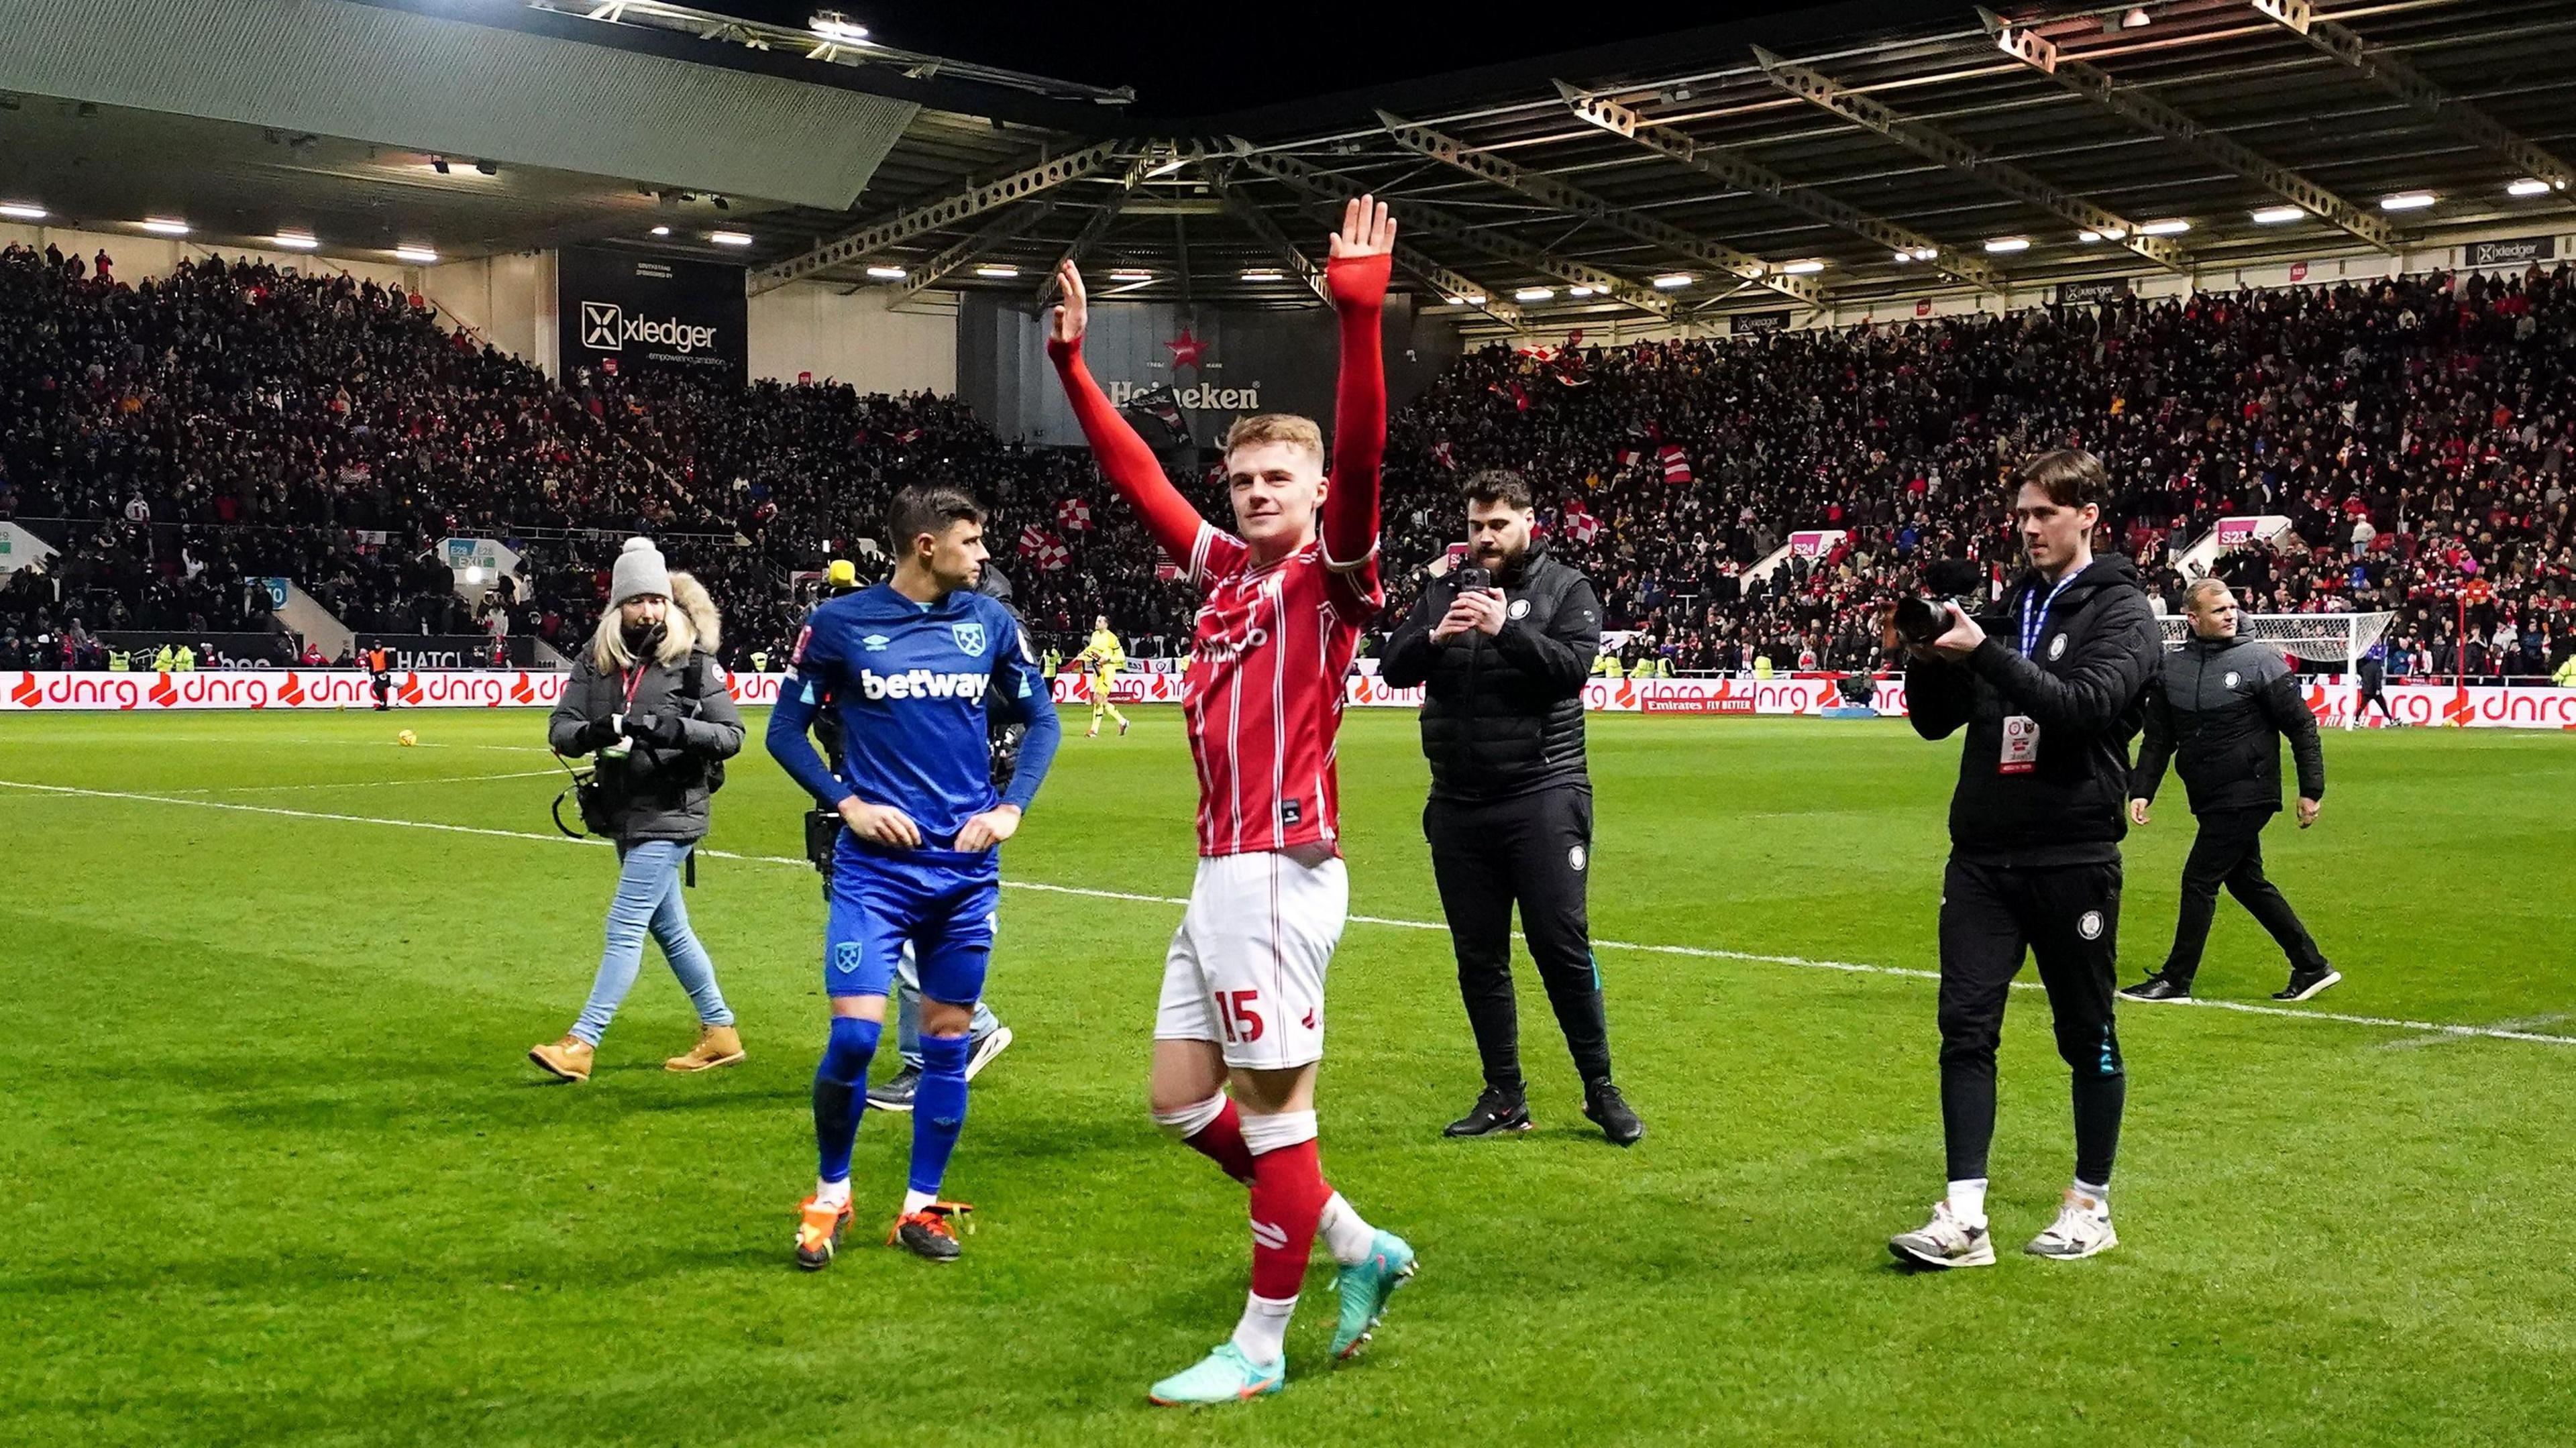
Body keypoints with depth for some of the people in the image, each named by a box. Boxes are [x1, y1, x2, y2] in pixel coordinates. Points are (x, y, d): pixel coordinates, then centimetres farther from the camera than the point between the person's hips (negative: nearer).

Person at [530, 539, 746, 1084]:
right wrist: (593, 732, -25)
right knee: (669, 928, 16)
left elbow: (731, 734, -8)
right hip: (623, 812, 7)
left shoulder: (693, 661, -9)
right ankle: (721, 1033, 29)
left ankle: (581, 1044, -5)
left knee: (625, 929, -8)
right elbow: (559, 729, -3)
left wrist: (677, 730, -26)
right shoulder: (595, 661, 3)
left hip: (670, 813, -7)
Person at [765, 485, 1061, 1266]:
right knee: (854, 1035, -10)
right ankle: (830, 1195, 13)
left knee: (947, 1041, 7)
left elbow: (1041, 719, 14)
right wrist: (847, 804, -7)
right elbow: (786, 729, 4)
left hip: (967, 870, 3)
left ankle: (922, 1207, 21)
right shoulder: (840, 622, -3)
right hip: (875, 866, -3)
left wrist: (1011, 808, 1)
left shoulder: (990, 621, 5)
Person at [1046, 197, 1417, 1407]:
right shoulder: (1223, 570, 13)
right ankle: (1360, 1249, 25)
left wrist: (1358, 317, -31)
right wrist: (1074, 366, 20)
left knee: (1272, 1107, 1)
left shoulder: (1328, 577, -6)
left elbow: (1360, 458, -22)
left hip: (1278, 876, -8)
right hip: (1218, 875, 8)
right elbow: (1139, 477, 22)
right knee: (1182, 1096, 12)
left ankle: (1260, 1347, 14)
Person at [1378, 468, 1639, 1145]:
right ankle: (1504, 1096, 18)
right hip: (1459, 805, 4)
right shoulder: (1444, 592, 12)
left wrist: (1506, 629, -25)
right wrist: (1432, 638, -17)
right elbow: (1392, 668, 2)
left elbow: (1575, 668, -13)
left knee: (1562, 946, -4)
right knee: (1479, 957, 8)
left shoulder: (1565, 588, 3)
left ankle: (1601, 1091, 9)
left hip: (1543, 797, -4)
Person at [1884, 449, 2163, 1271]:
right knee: (1965, 1027, -2)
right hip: (1982, 856, 5)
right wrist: (1922, 659, -6)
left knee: (2087, 1037, 7)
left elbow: (2086, 705, -21)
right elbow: (1935, 721, 13)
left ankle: (2091, 1206, 21)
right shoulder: (2007, 606, 13)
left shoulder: (2121, 611, -3)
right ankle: (1964, 1217, -1)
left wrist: (1983, 654, -27)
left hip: (2073, 858, -5)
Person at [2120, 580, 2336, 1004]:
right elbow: (2158, 740, 11)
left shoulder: (2260, 660, -8)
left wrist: (2311, 790, -7)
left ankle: (2175, 981, 3)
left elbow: (2302, 726, -5)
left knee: (2199, 880, -6)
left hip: (2246, 796, -6)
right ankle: (2312, 967, 27)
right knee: (2246, 881, 14)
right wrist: (2141, 791, 0)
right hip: (2210, 800, 7)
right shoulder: (2171, 669, 6)